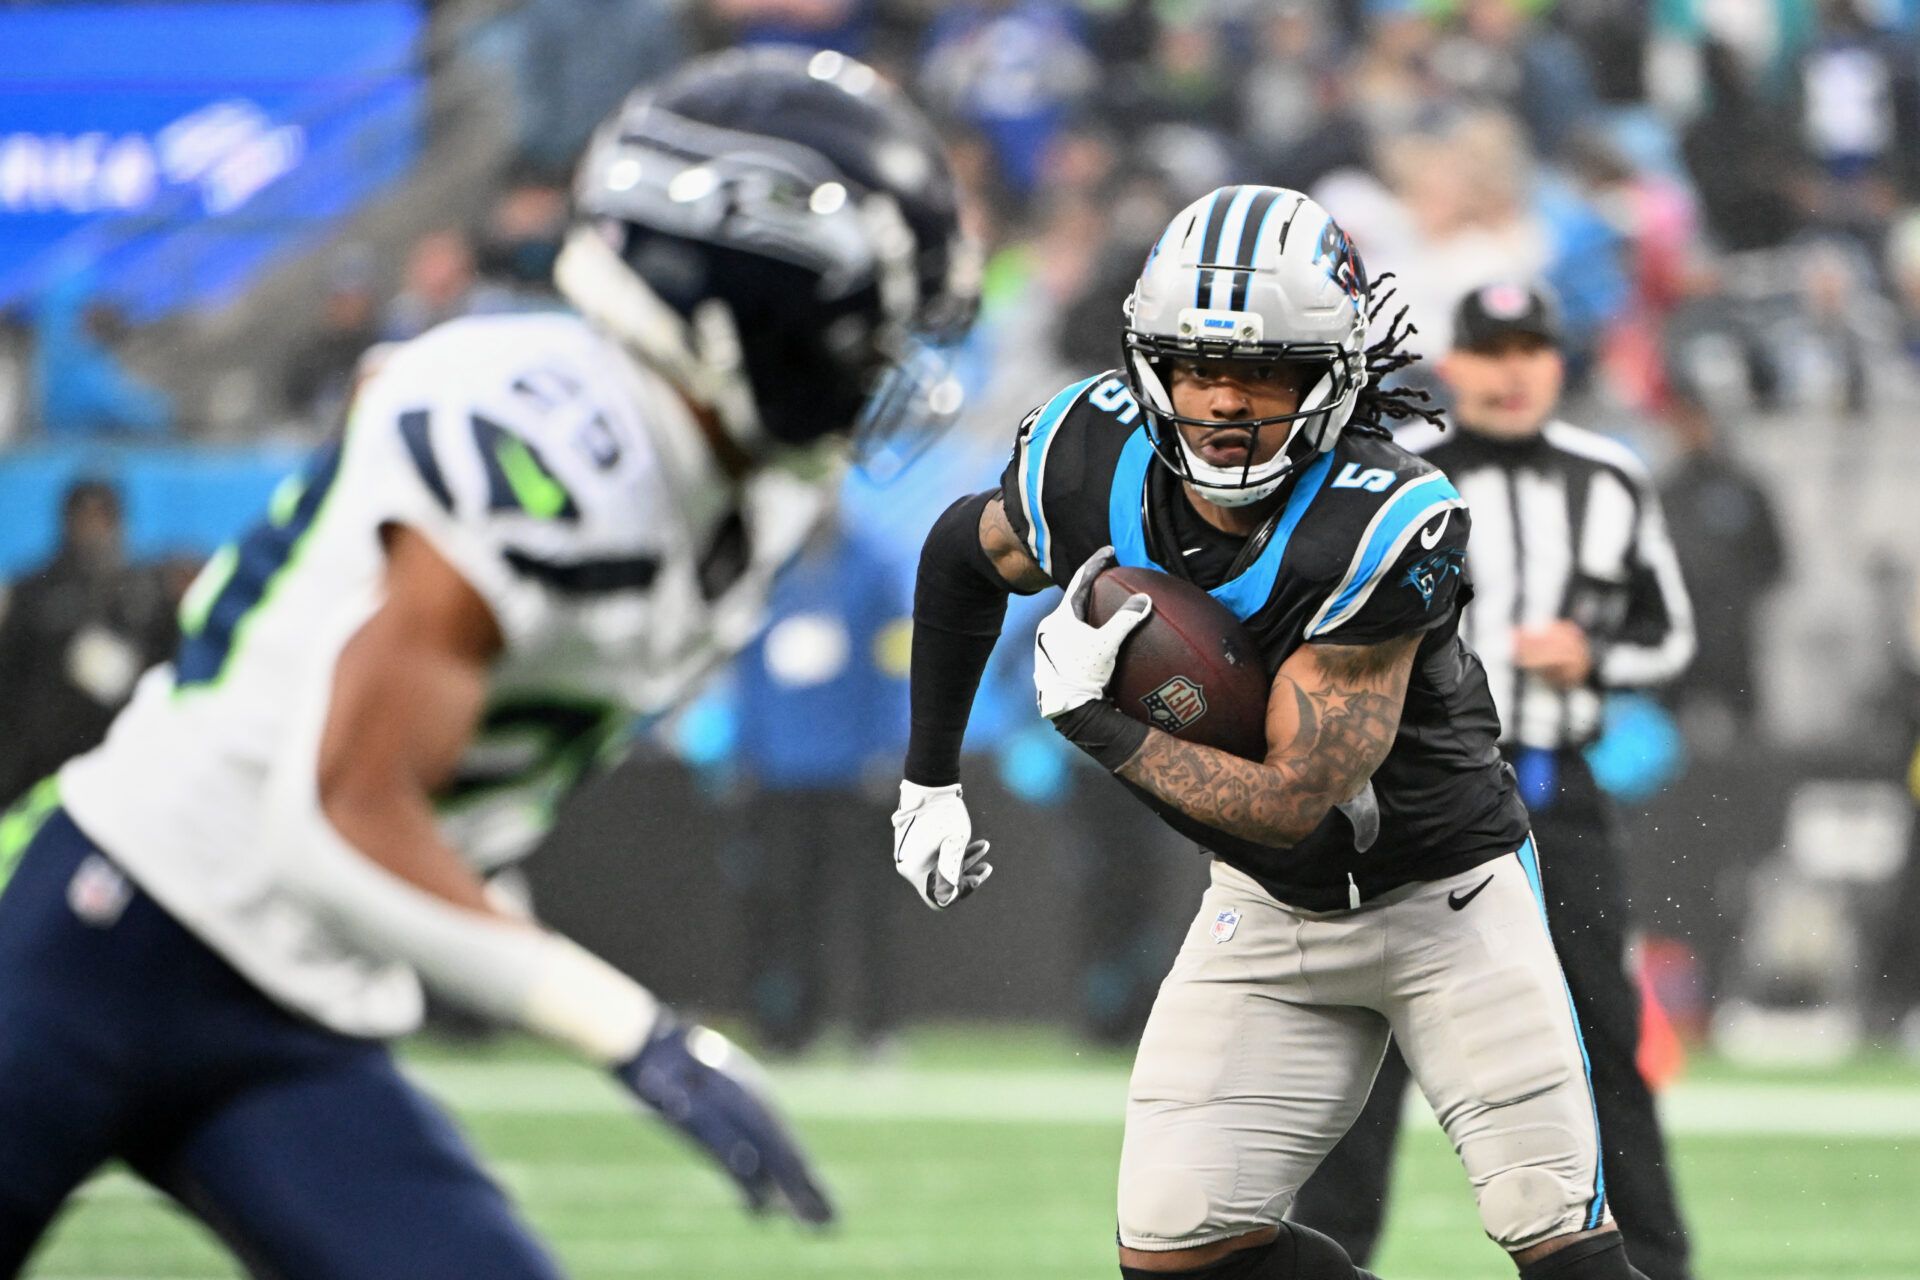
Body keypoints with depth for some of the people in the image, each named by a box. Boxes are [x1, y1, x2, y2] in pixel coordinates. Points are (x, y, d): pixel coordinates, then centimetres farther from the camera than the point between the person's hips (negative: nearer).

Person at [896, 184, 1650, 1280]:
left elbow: (1295, 799, -29)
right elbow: (962, 554, 8)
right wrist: (930, 781, 12)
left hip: (1446, 893, -5)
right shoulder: (1094, 461, -16)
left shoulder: (1376, 529, -32)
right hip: (1270, 911, 5)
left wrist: (1092, 723, -23)